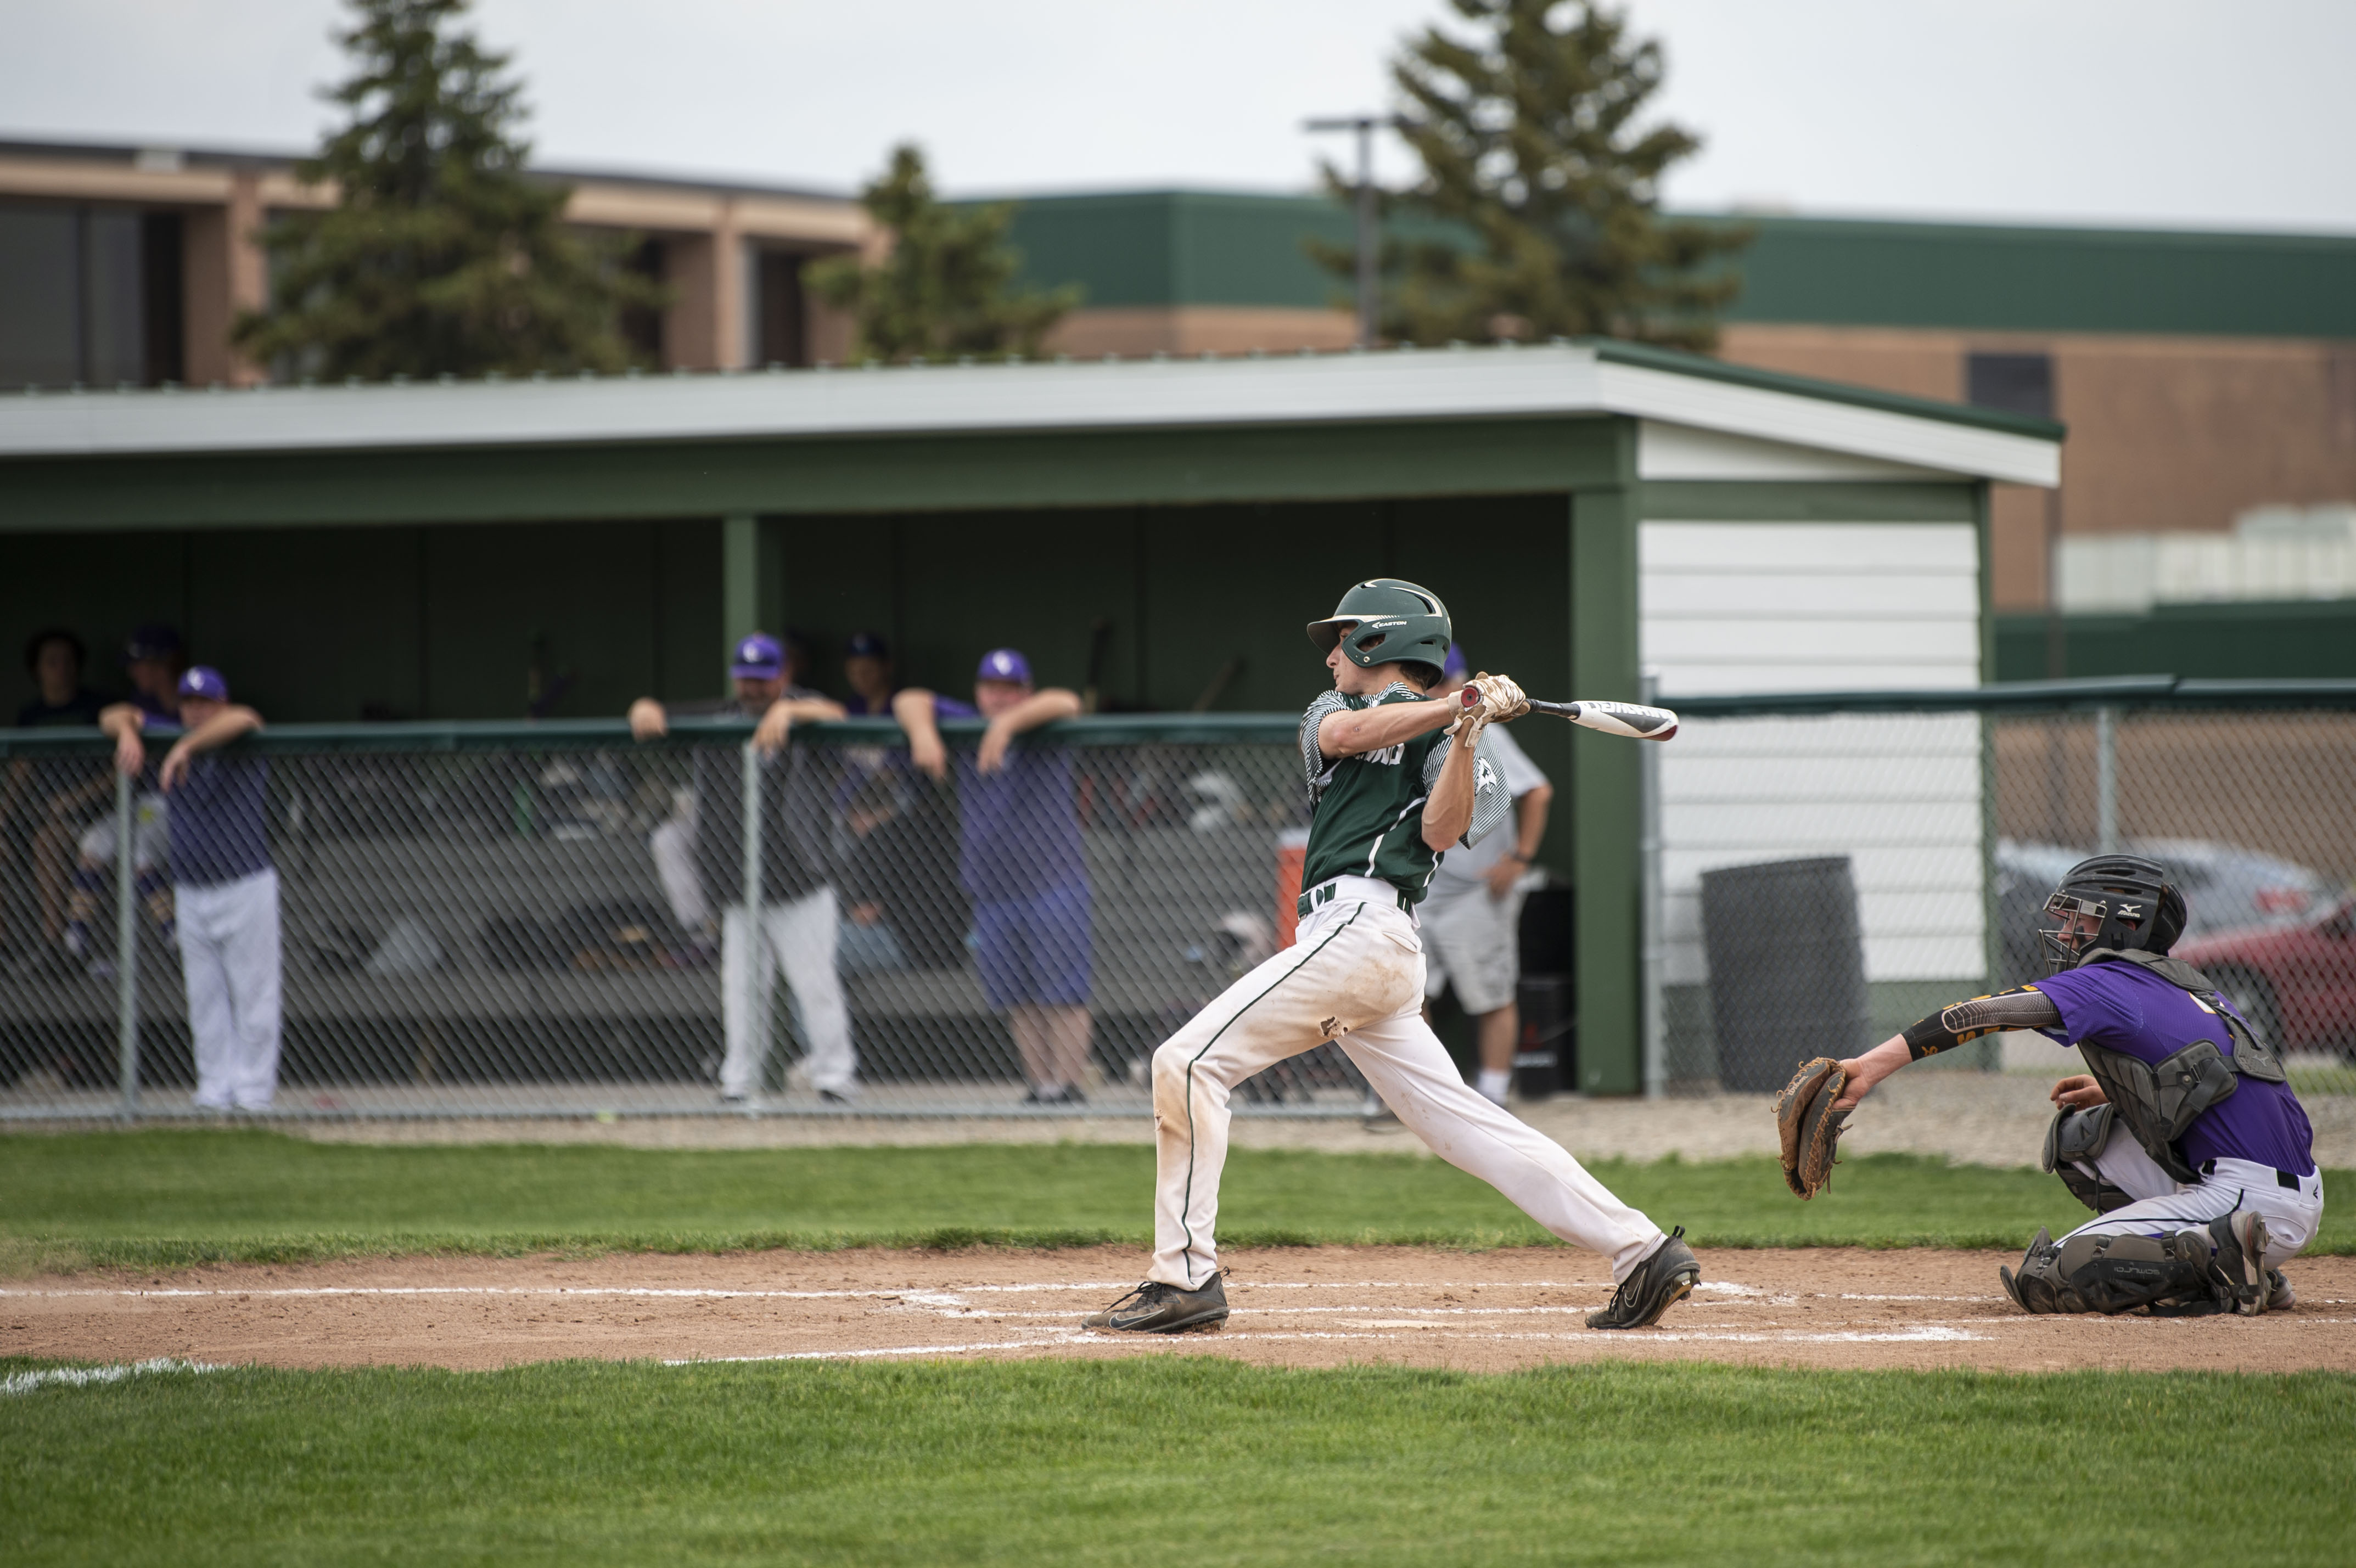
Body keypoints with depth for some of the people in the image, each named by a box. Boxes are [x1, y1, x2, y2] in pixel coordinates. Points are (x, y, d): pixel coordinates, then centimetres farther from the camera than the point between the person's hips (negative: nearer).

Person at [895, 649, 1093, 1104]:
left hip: (1055, 883, -5)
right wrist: (922, 732, -17)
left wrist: (1008, 723, -32)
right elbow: (910, 701, 5)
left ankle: (1068, 1083, -7)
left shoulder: (1042, 732, -2)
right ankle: (1038, 1084, 9)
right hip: (992, 892, 5)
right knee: (1018, 999, 5)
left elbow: (1066, 704, -22)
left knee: (1060, 993, -8)